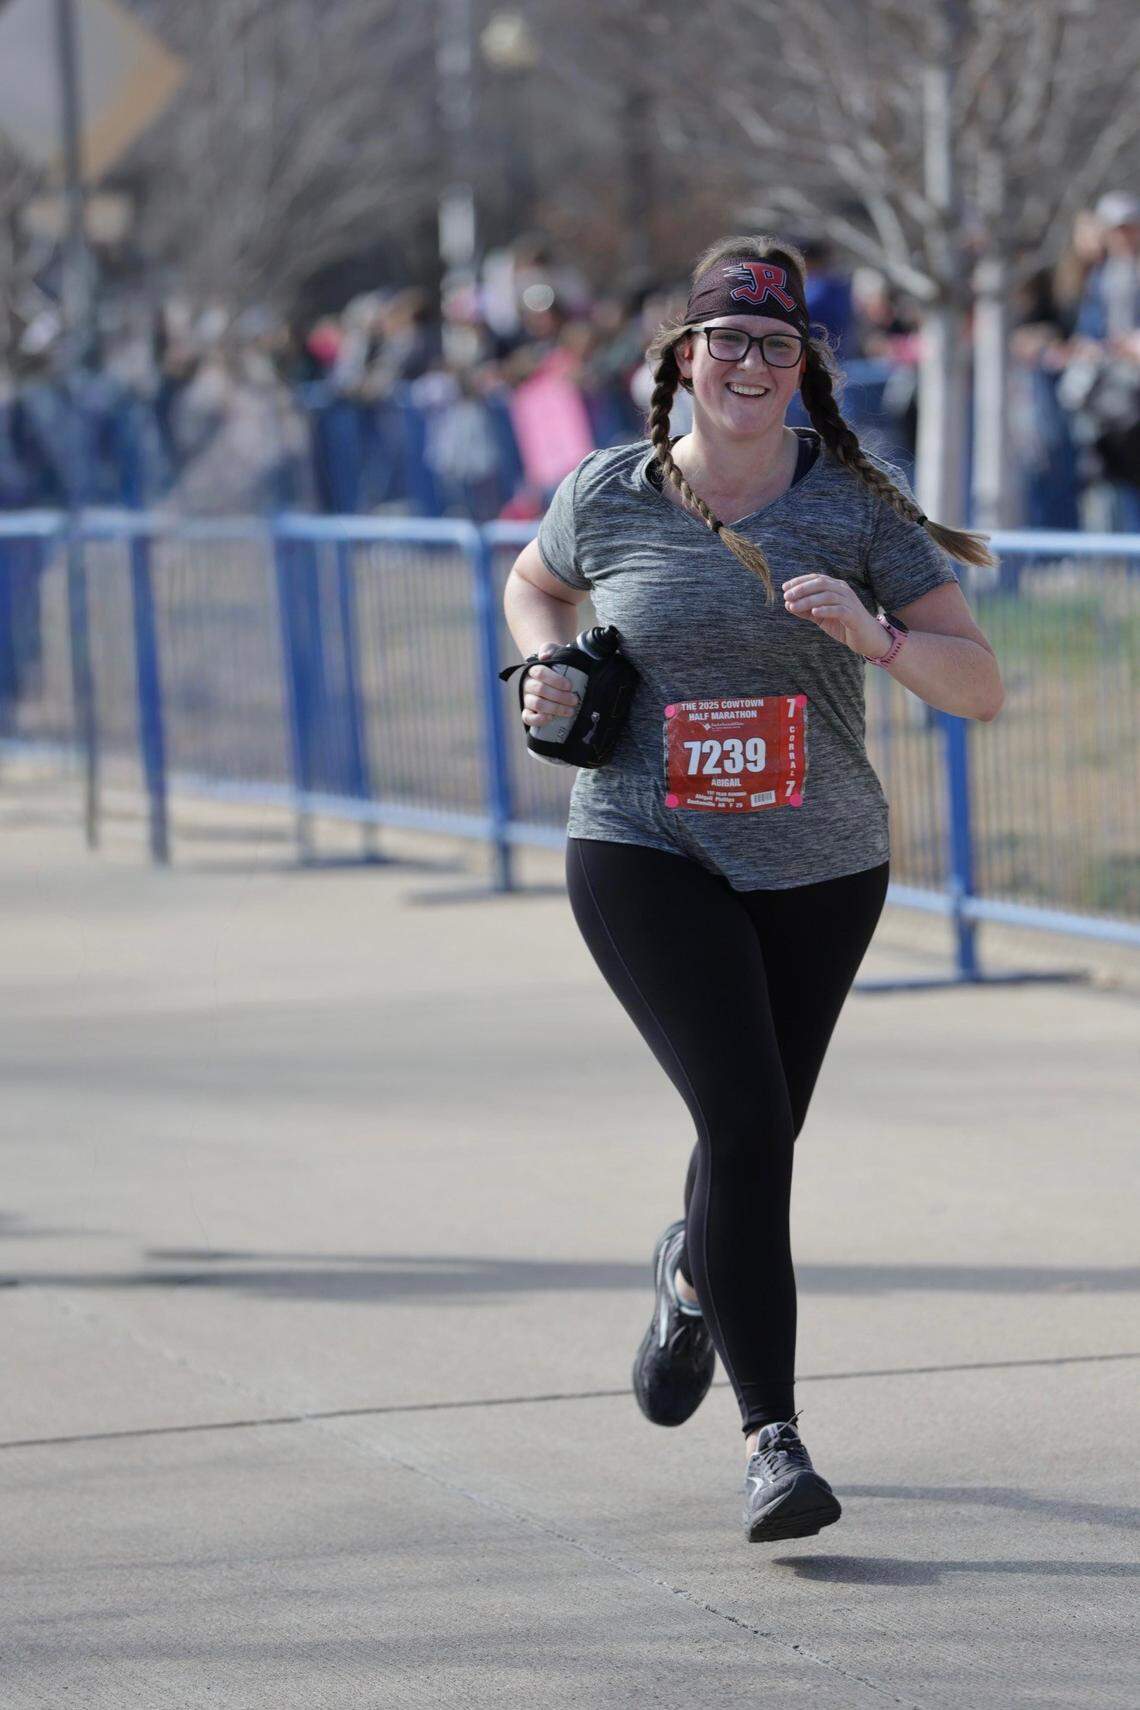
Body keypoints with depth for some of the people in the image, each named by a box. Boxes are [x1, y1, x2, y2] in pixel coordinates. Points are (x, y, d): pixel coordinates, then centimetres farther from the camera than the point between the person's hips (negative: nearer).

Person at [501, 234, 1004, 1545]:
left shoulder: (858, 506, -6)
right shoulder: (608, 495, -3)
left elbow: (979, 687, -9)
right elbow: (535, 584, 20)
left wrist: (874, 638, -27)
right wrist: (549, 668, -1)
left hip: (820, 869, 2)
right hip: (646, 857, -2)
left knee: (763, 1139, 16)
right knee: (744, 1119, -20)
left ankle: (692, 1275, 53)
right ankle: (772, 1438, -16)